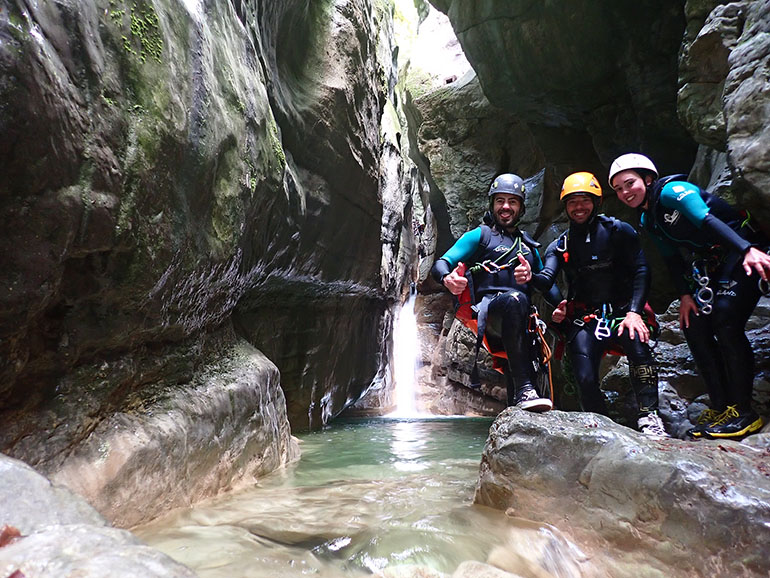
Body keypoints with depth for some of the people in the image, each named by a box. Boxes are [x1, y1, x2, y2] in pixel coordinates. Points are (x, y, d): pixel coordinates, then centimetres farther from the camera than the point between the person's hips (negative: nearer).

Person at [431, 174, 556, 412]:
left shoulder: (529, 245, 29)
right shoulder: (479, 235, 14)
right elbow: (440, 265, 1)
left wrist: (558, 305, -4)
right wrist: (448, 279, -24)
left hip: (520, 320, 5)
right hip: (486, 308, -5)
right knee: (514, 298, -37)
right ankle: (524, 389, -38)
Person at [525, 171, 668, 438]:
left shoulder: (618, 231, 3)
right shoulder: (560, 246, 8)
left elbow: (641, 271, -3)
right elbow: (547, 279, -11)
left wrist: (634, 312, -17)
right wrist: (530, 277, -36)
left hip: (622, 312, -1)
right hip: (583, 318, 1)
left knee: (637, 343, -32)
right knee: (585, 379, -16)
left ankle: (649, 416, -21)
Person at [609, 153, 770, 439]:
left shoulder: (672, 191, -17)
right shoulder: (648, 220, 8)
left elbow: (708, 220, -31)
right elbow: (672, 258, 10)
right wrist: (685, 294, 1)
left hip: (743, 250, -8)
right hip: (710, 266, 8)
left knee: (725, 322, -21)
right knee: (693, 325, -3)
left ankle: (742, 411, -11)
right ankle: (720, 407, 3)